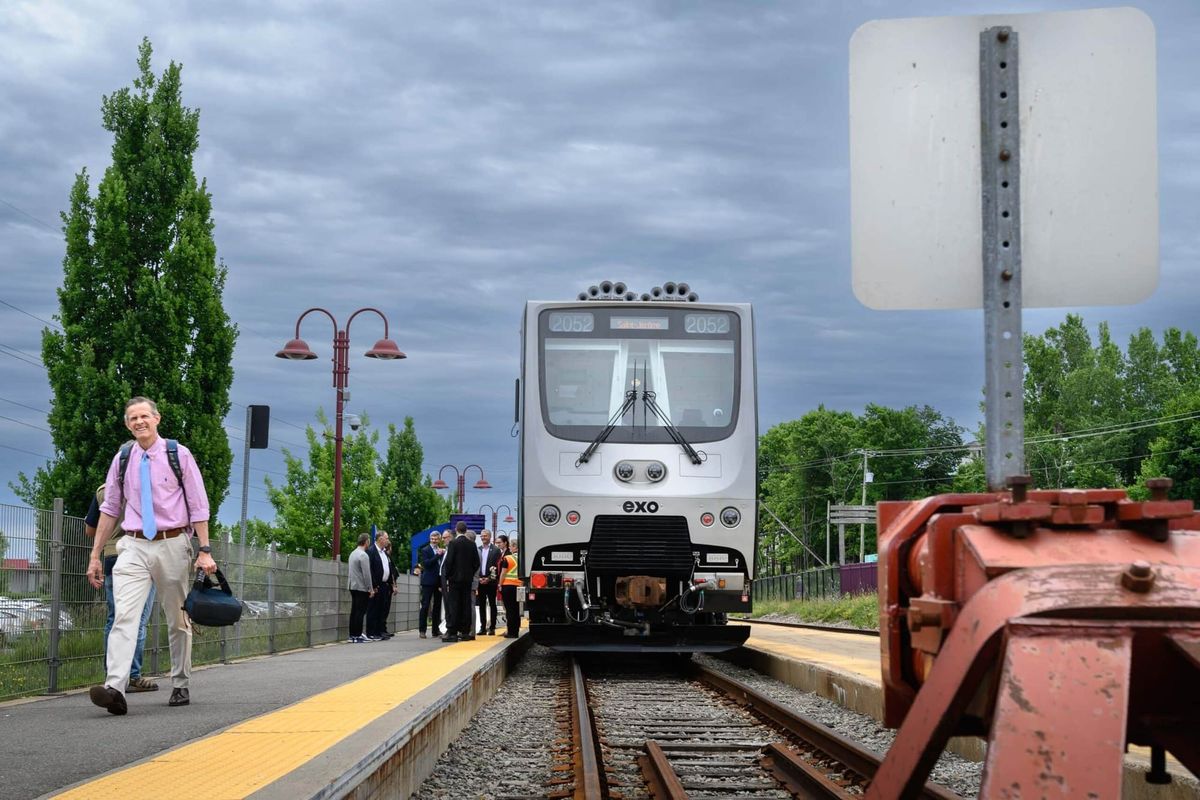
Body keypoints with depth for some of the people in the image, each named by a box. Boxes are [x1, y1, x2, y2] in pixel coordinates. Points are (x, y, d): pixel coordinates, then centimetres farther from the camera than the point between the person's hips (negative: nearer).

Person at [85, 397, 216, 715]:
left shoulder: (179, 455, 1)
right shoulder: (122, 461, 9)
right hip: (134, 546, 1)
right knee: (124, 615, -16)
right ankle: (115, 689, -29)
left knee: (178, 620, 9)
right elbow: (110, 509, 13)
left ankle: (180, 687, 22)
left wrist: (204, 551, -8)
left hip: (172, 544, -1)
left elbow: (198, 506, 0)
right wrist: (95, 555, 9)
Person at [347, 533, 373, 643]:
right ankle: (357, 636, -8)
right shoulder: (363, 555, -14)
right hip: (362, 588, -9)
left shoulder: (353, 554, 13)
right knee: (360, 612, -7)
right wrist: (371, 589, -10)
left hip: (353, 587, 9)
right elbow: (366, 574, -17)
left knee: (354, 611, 10)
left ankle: (352, 635, 11)